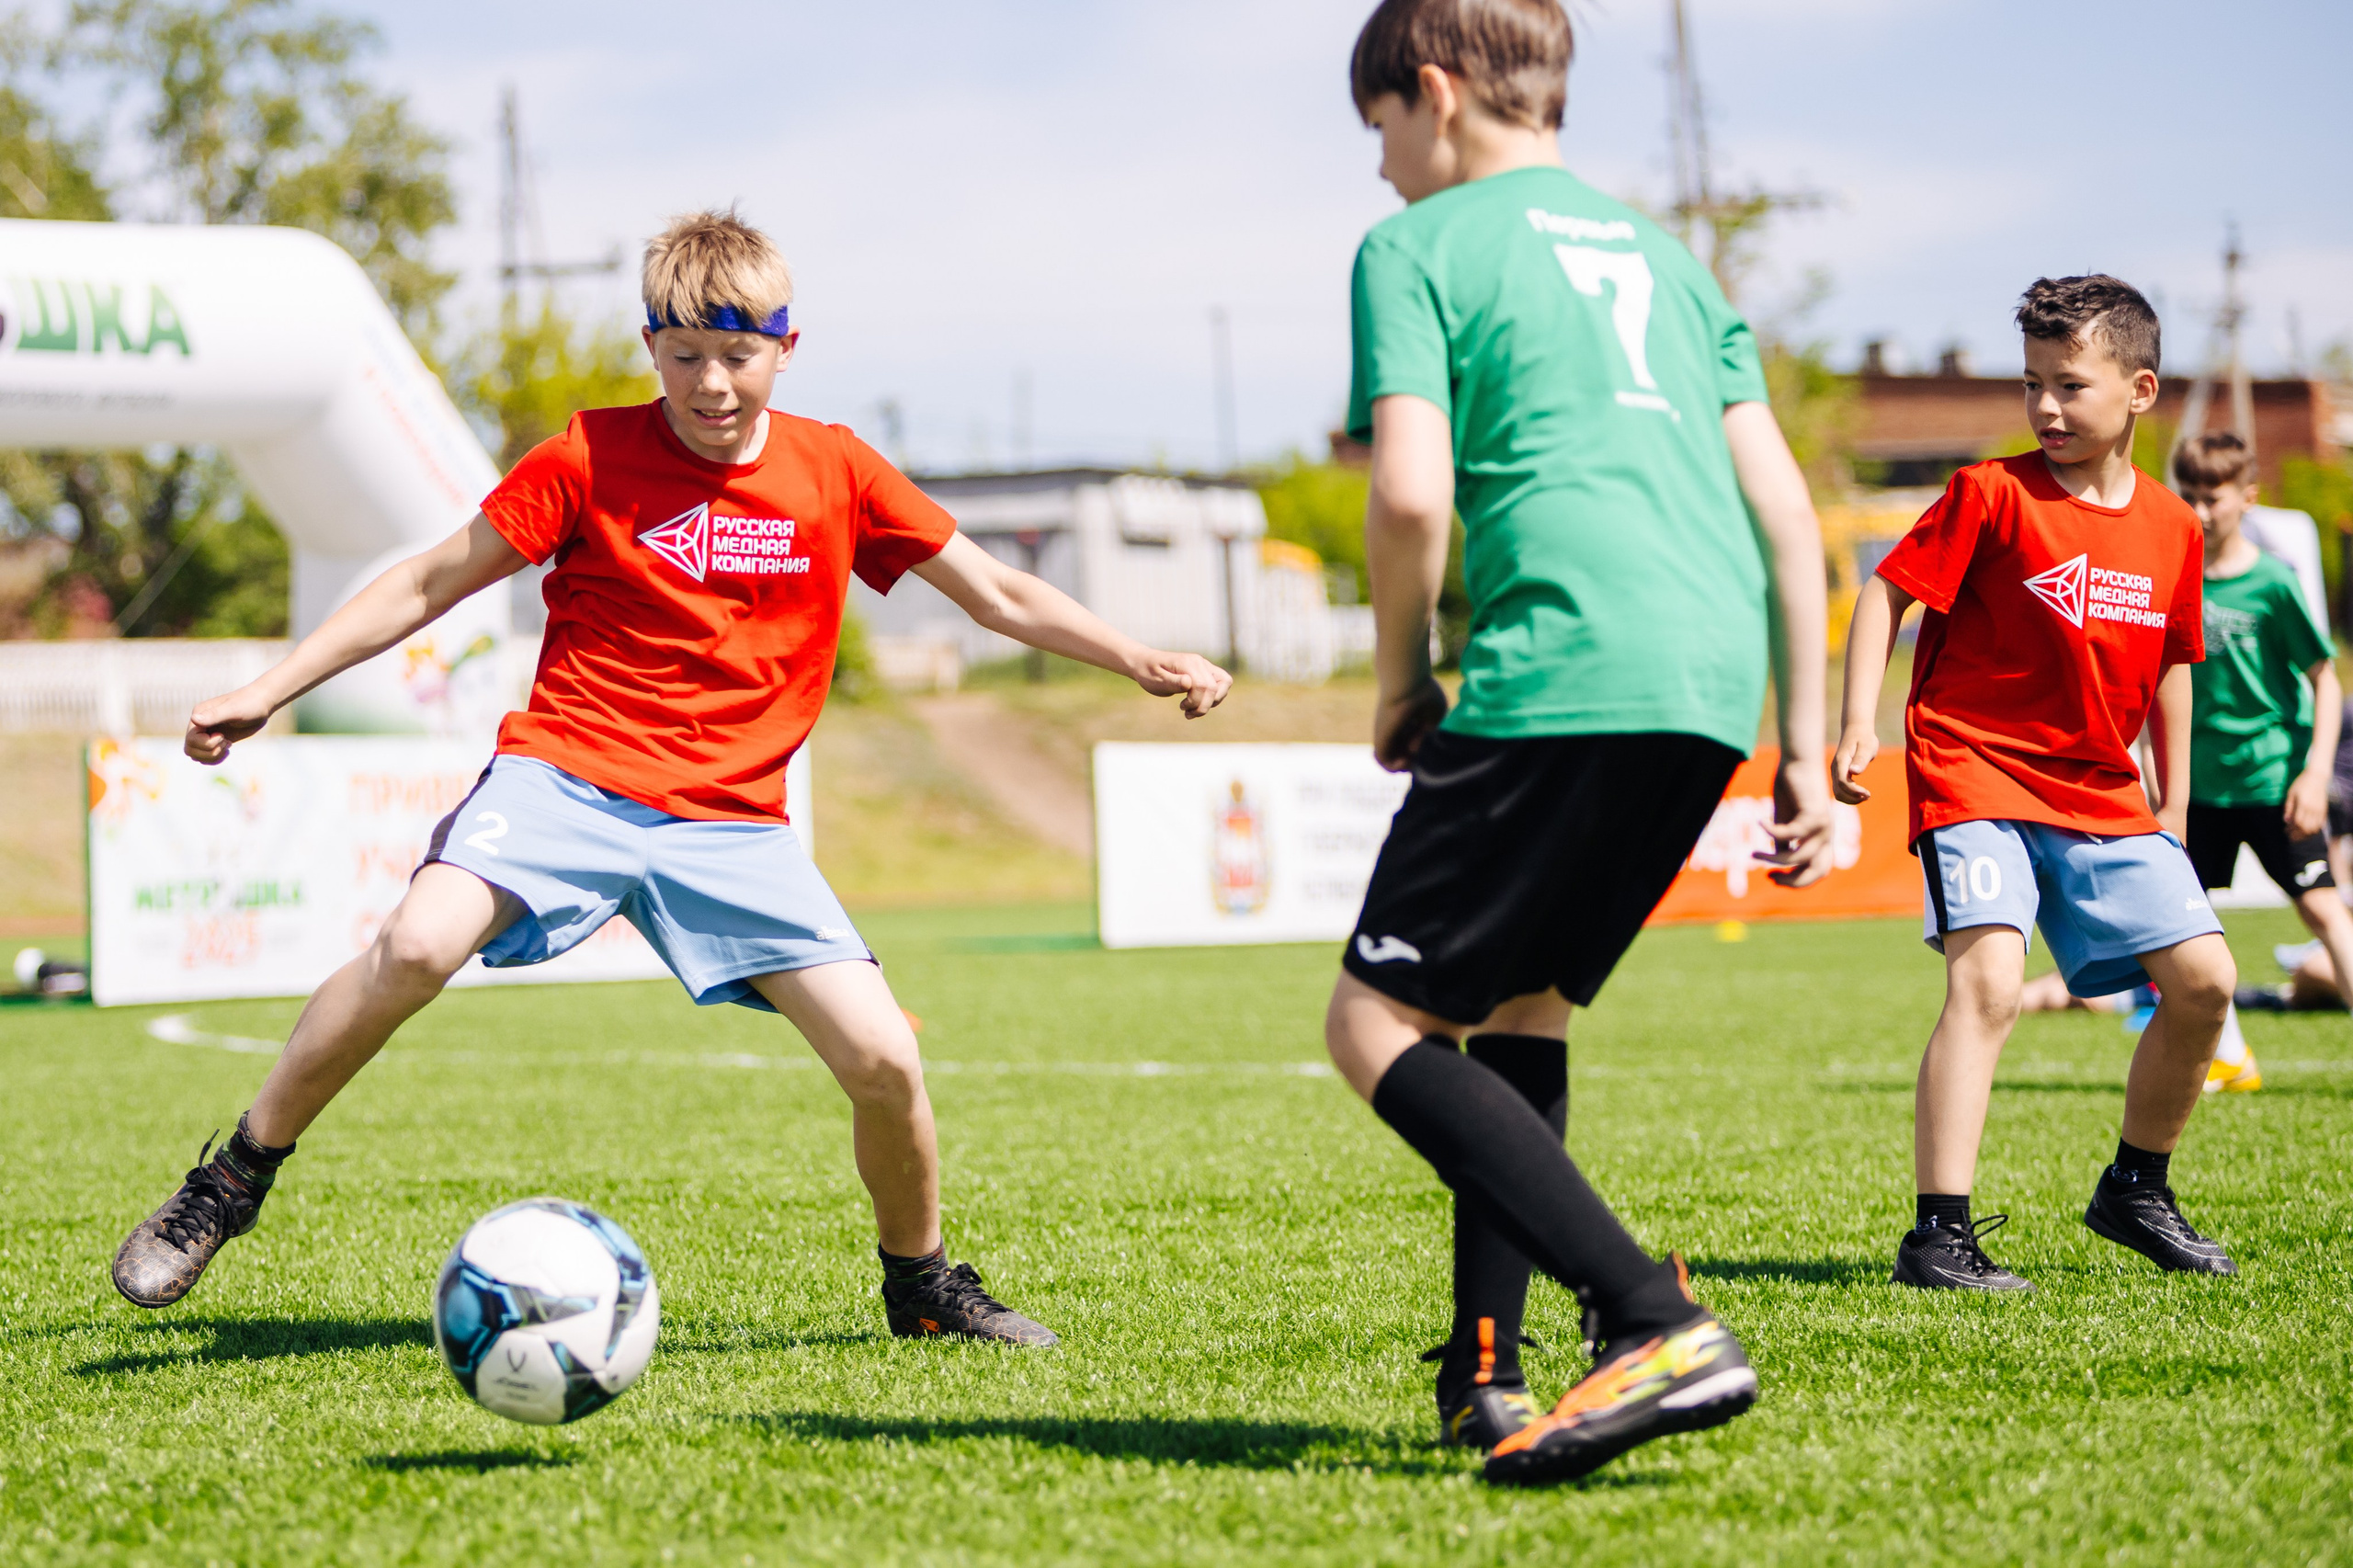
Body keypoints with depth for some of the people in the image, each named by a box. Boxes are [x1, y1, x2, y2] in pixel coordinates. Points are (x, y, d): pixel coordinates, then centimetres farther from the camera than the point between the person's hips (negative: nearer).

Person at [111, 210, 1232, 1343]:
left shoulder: (835, 473, 5)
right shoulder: (592, 456, -1)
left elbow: (999, 596, 12)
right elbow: (431, 583, 4)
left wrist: (1145, 664, 2)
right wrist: (267, 692, 1)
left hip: (730, 823, 2)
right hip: (567, 776, -2)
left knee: (884, 1059, -10)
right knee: (417, 945, -30)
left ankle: (921, 1282, 19)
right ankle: (229, 1187, -11)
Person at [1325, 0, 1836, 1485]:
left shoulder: (1418, 247, 6)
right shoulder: (1662, 253, 26)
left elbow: (1412, 493, -9)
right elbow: (1787, 511, 19)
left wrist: (1400, 682, 8)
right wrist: (1807, 754, 19)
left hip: (1563, 678, -8)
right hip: (1717, 685, 8)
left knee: (1380, 1023, -2)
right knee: (1519, 1000, 22)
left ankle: (1659, 1325, -17)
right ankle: (1487, 1375, 17)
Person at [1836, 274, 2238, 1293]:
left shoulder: (2172, 527, 6)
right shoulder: (1994, 494, -9)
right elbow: (1887, 591, -7)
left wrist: (2173, 811, 18)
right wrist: (1858, 724, -19)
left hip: (2102, 795, 5)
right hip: (1975, 774, -5)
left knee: (2203, 979, 1)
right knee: (1988, 981, -23)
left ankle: (2135, 1191, 23)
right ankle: (1939, 1234, -21)